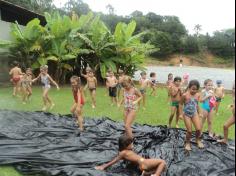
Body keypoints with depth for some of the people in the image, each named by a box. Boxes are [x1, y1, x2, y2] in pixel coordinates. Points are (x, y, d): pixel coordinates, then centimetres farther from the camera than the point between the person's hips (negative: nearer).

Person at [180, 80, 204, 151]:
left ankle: (198, 140, 27)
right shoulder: (185, 95, -17)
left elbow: (197, 104, 12)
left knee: (198, 129, -5)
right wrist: (181, 114, -6)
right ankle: (187, 143, 25)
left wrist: (199, 113, 14)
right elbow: (181, 104, -4)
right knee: (189, 131, -1)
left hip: (194, 113, 3)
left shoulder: (198, 95, -4)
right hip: (187, 114, -3)